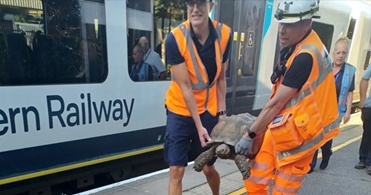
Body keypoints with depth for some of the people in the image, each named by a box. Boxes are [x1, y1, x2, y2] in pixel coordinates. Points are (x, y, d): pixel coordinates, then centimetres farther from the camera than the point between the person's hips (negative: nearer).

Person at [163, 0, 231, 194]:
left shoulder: (224, 34, -9)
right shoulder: (175, 38, -20)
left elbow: (220, 78, -1)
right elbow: (184, 87, -19)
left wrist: (222, 111, -2)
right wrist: (198, 125, -16)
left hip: (208, 111, 3)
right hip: (180, 110, -2)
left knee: (208, 167, 16)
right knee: (176, 170, 0)